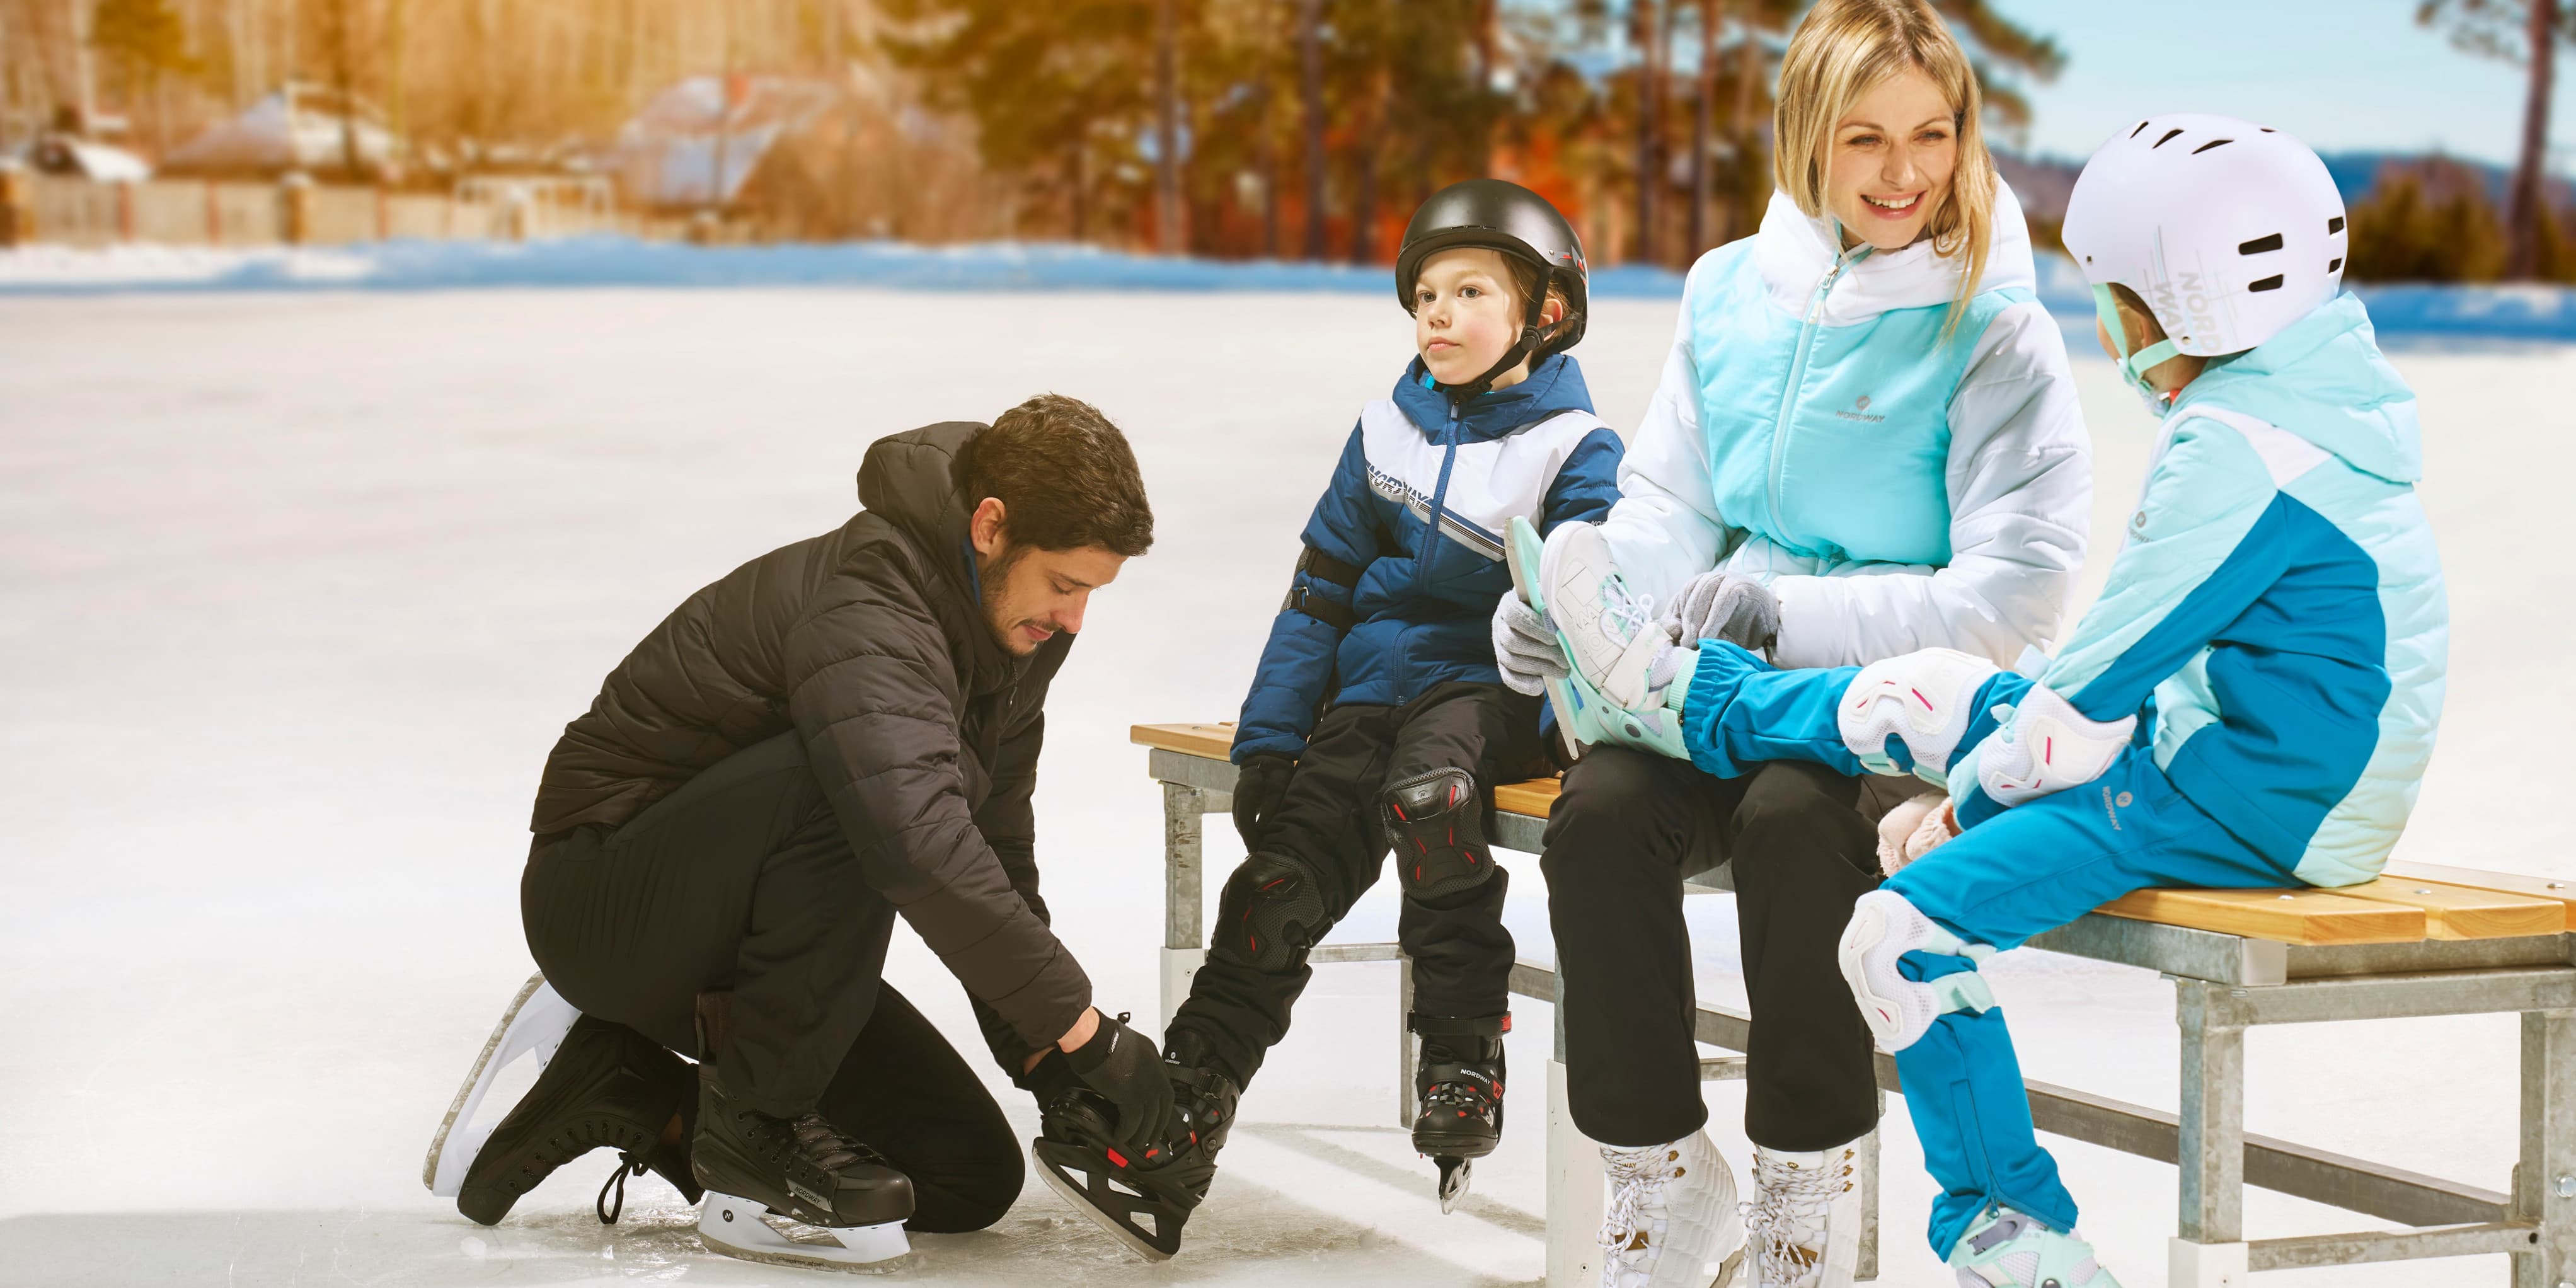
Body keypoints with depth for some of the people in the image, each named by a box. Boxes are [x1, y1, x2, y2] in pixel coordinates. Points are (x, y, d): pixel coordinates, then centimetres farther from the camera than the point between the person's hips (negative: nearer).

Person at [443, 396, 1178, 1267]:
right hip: (609, 899, -9)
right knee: (843, 776, -37)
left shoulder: (1008, 624, 1)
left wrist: (1038, 1054, -2)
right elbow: (921, 847, -43)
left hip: (744, 947, 9)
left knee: (974, 1179, -2)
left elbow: (995, 846, 8)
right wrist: (1084, 1027, -39)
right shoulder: (863, 610, -29)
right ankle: (756, 1115, -21)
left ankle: (646, 1103, 6)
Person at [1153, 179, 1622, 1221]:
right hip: (1373, 683, 4)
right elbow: (1320, 589, 12)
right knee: (1291, 855, -16)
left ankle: (1463, 1058, -26)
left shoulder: (1574, 447, -1)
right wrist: (1268, 738, 6)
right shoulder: (1388, 430, 11)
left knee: (1428, 787, -35)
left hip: (1489, 687, -4)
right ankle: (1194, 1078, -11)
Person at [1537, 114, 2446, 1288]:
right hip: (2223, 744, 10)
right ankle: (1672, 685, 35)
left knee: (1905, 933, -15)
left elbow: (2092, 694, -19)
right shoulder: (2319, 392, 8)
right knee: (1919, 698, 15)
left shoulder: (2234, 454, -23)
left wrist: (1959, 805, -4)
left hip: (2251, 805, -10)